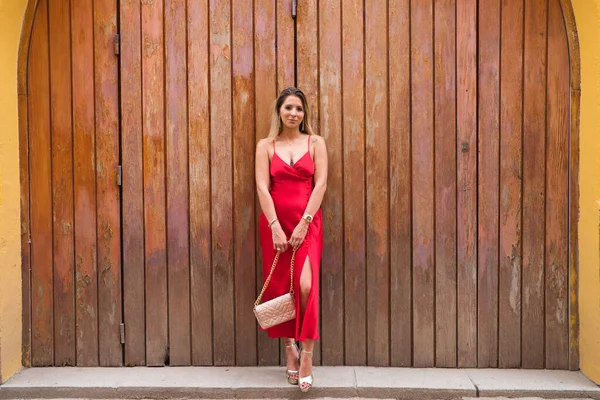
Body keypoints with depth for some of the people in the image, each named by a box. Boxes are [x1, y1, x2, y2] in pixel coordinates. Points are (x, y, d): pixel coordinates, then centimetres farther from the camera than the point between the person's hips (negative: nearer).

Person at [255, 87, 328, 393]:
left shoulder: (316, 142, 6)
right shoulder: (265, 146, 6)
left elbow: (320, 184, -3)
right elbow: (262, 187, -4)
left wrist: (304, 223, -12)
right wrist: (275, 227, -15)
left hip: (307, 221, -1)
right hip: (274, 222, 1)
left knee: (306, 286, -16)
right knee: (279, 288, 5)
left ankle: (307, 354, -2)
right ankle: (290, 351, 22)